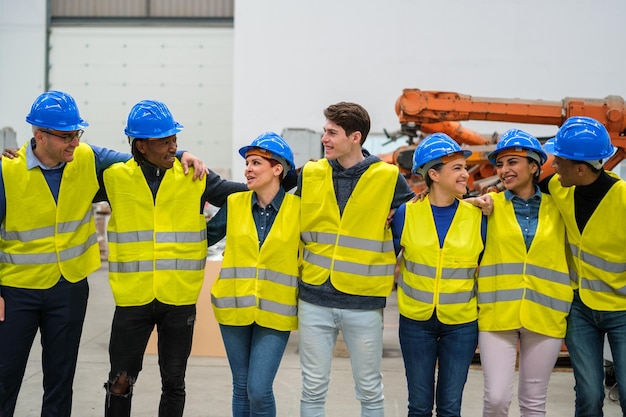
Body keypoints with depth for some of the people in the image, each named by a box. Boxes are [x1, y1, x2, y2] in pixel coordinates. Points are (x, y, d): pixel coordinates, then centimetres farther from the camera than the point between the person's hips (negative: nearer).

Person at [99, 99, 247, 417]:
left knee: (173, 383, 13)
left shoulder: (195, 177, -1)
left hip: (180, 300, 0)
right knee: (120, 382, 9)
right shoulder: (115, 178, -1)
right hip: (132, 299, 0)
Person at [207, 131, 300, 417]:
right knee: (241, 387, 11)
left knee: (259, 390, -8)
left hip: (275, 312, -3)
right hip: (234, 308, 3)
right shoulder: (234, 203, 4)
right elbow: (205, 237, 9)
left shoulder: (298, 208, -5)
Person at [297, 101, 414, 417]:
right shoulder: (310, 174, 3)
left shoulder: (388, 177, -5)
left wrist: (392, 266, 3)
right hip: (314, 299, 2)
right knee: (313, 388, 9)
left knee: (369, 391, 10)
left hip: (364, 303, -2)